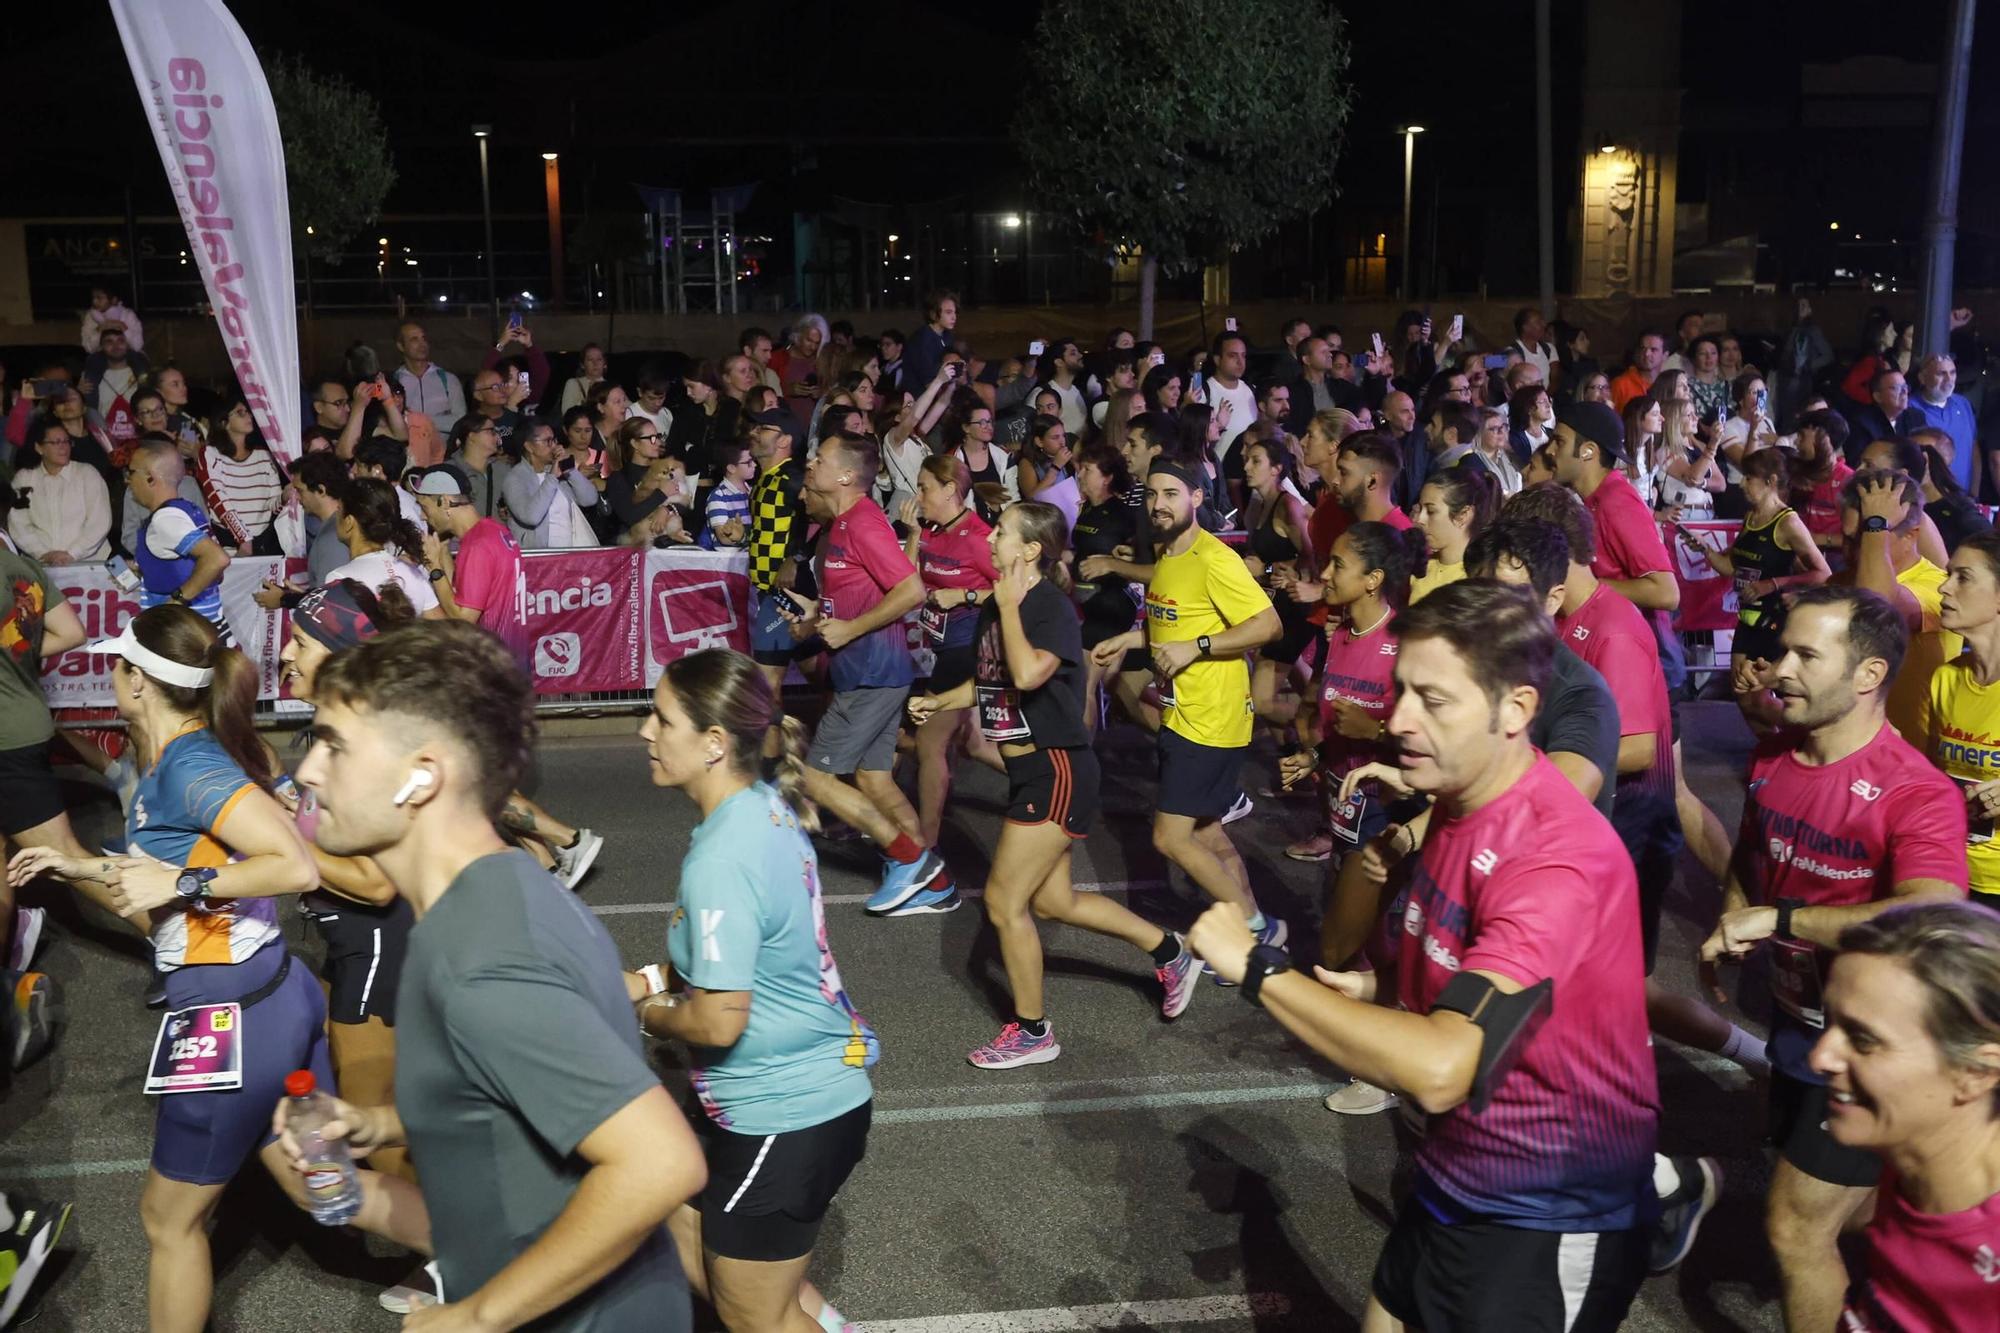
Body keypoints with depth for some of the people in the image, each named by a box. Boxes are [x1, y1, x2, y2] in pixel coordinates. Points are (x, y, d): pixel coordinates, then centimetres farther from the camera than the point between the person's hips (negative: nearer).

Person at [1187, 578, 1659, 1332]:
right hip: (1454, 1182, 8)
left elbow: (1440, 1069, -38)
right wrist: (1380, 993, -4)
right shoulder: (1458, 802, 1)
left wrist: (1256, 968, -30)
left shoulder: (1558, 858, -28)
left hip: (1549, 1220, -8)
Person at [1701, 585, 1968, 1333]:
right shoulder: (1771, 758, -3)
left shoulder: (1916, 795, -27)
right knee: (1848, 1203, 26)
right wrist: (1730, 929, 0)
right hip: (1795, 1018, 7)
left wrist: (1779, 919, -36)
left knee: (1796, 1228, 1)